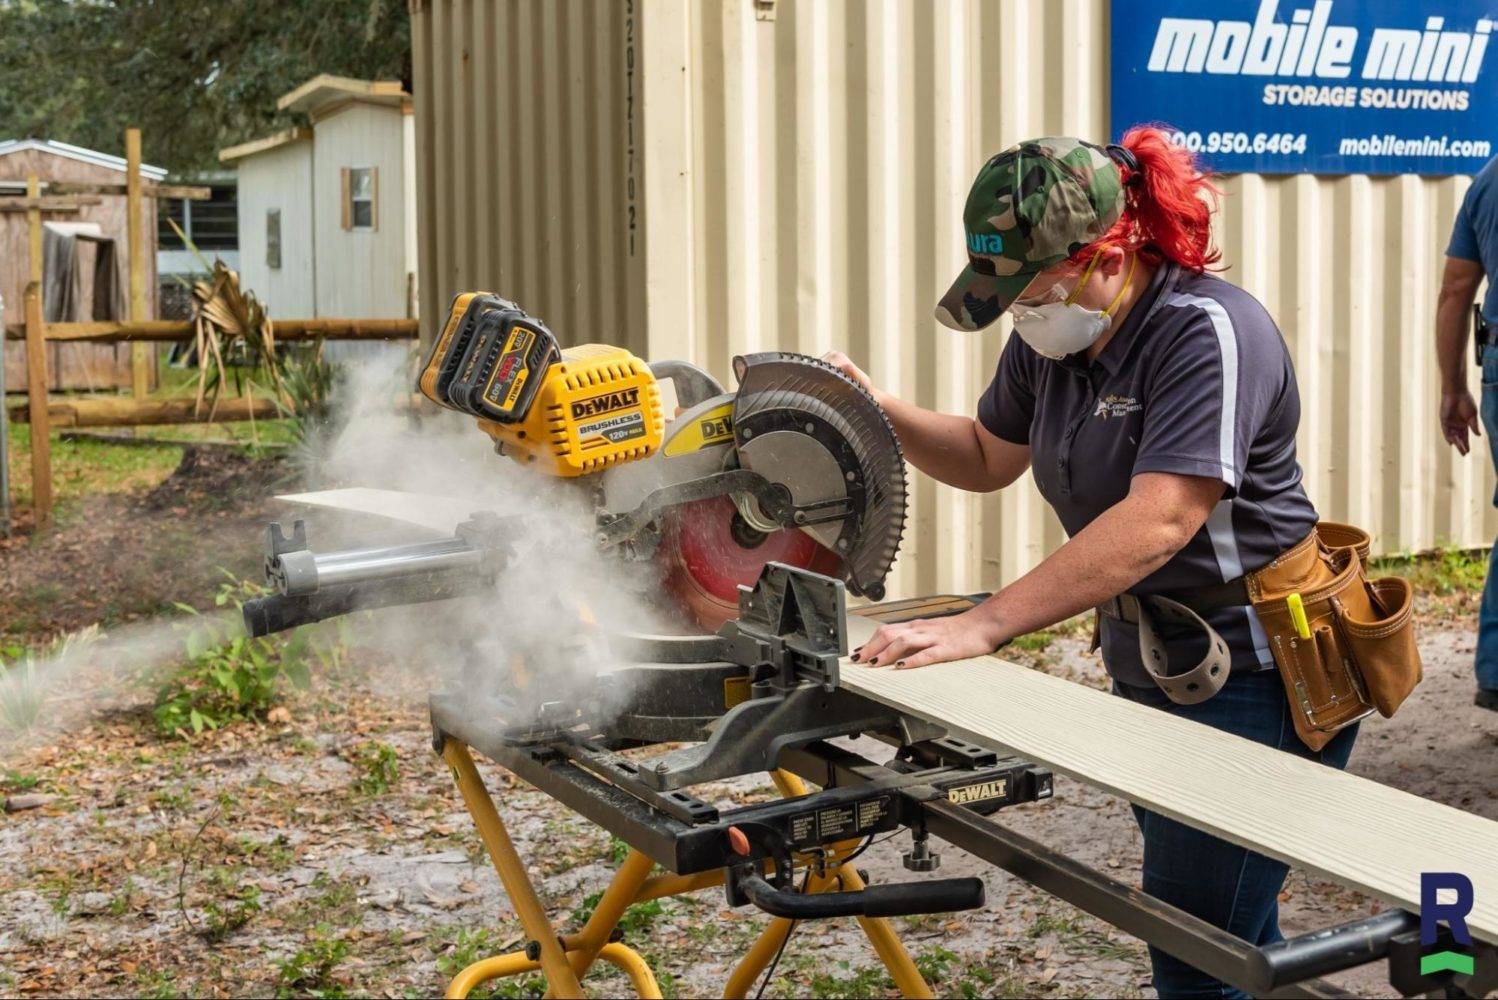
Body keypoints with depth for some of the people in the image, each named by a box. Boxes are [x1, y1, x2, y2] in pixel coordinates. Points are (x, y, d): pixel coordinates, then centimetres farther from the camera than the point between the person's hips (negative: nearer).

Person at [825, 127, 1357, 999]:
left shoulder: (1210, 333, -23)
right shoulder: (1051, 338, 4)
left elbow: (1159, 521, -33)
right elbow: (990, 458, 19)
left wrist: (983, 626, -37)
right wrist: (877, 410, 0)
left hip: (1256, 682, -9)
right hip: (1147, 674, 9)